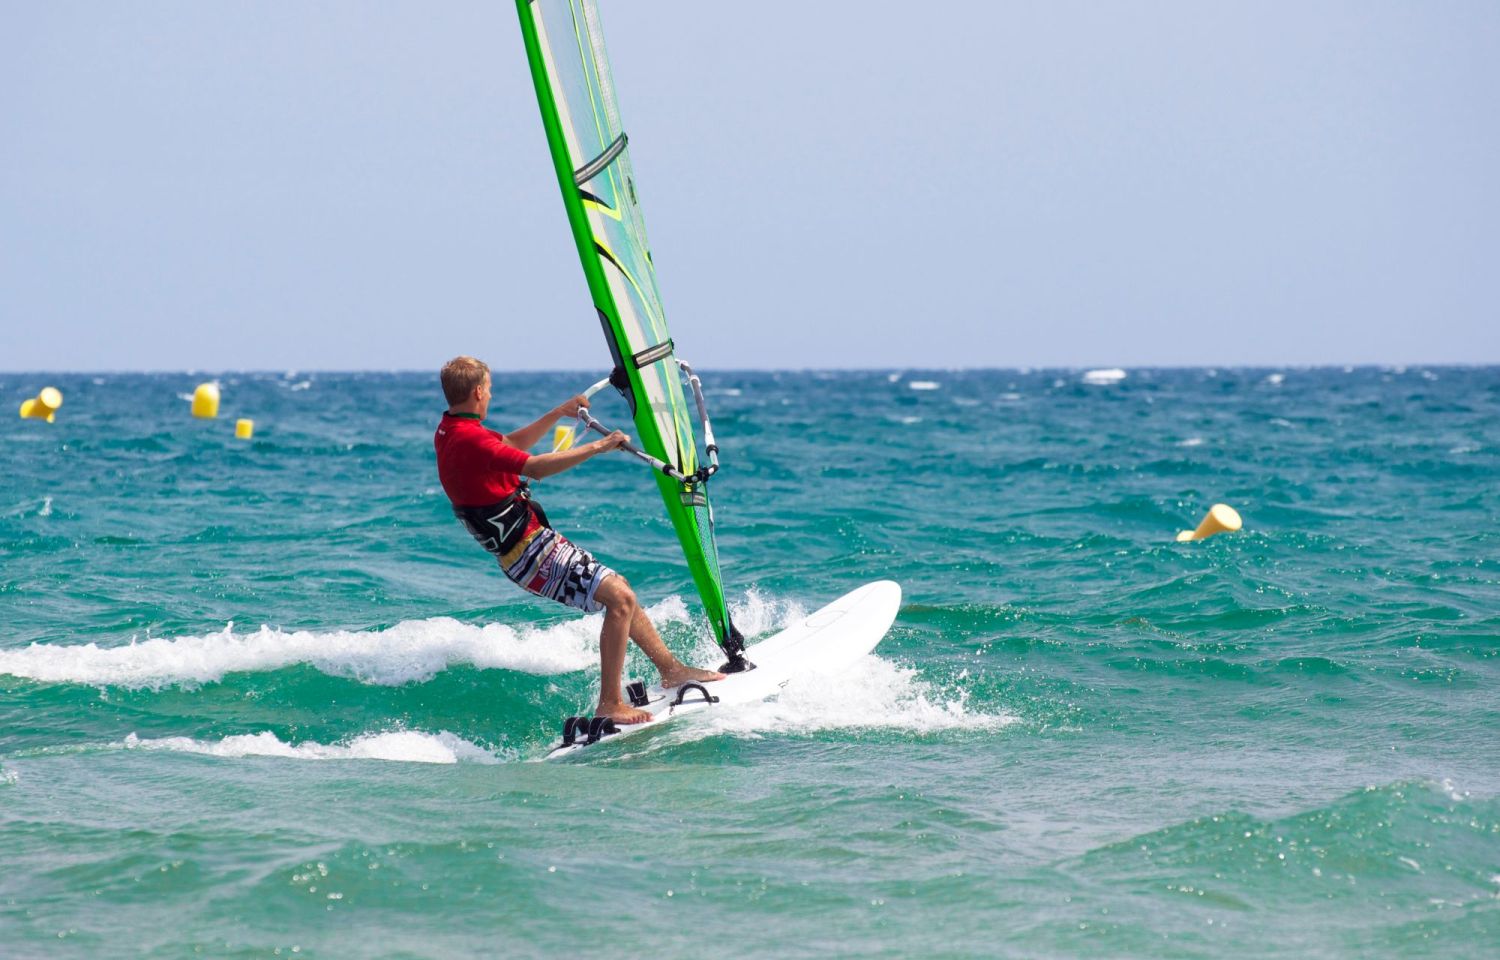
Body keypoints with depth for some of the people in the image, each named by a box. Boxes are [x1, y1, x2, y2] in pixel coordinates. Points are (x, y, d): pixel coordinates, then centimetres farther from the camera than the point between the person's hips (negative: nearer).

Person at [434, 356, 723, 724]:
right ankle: (609, 705, -16)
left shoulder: (449, 433, 9)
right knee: (619, 598, -17)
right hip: (528, 551, -11)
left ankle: (671, 669, 29)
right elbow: (535, 468, -32)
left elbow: (512, 445, 25)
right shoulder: (470, 441, -23)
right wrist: (598, 447, -28)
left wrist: (560, 413, 21)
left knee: (618, 585, 21)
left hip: (530, 545, 11)